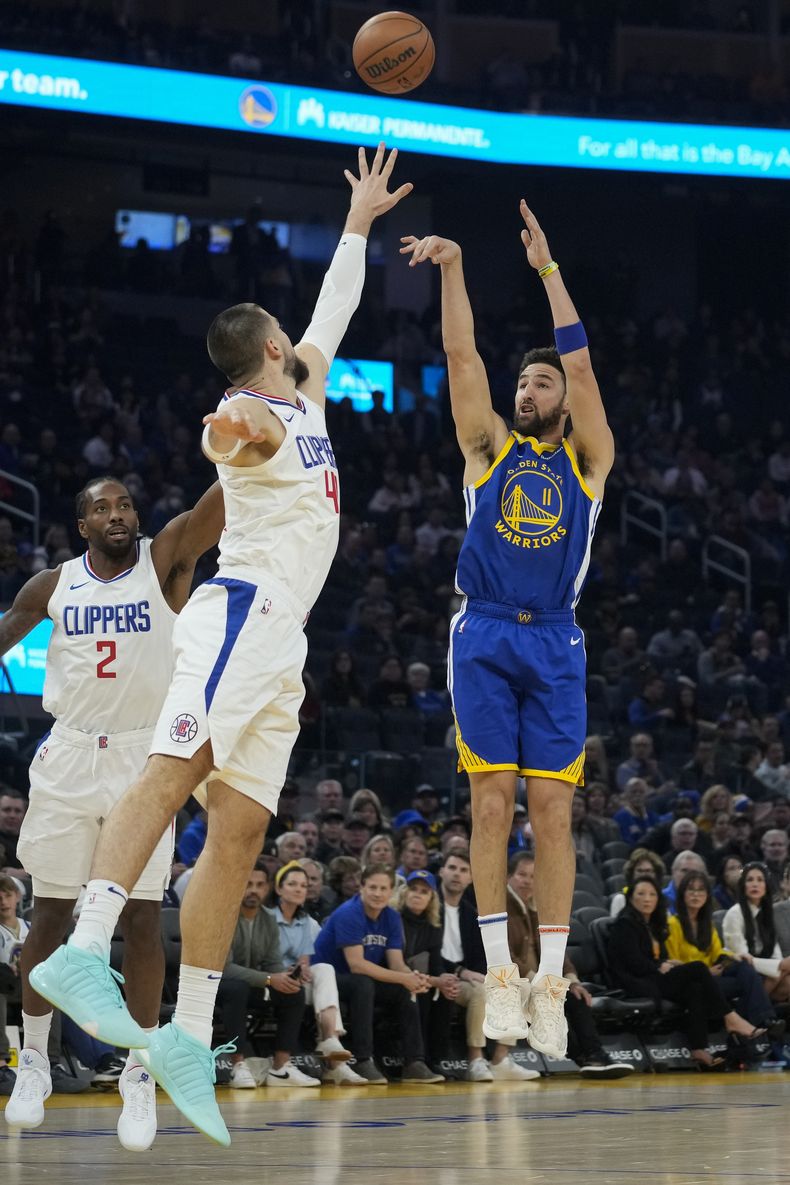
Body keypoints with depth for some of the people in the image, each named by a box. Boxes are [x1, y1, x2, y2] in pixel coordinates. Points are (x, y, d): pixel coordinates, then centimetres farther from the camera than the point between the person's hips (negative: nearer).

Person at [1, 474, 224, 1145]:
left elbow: (218, 504, -19)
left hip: (143, 758, -2)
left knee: (141, 918, -3)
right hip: (69, 757, 2)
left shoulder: (166, 561, -3)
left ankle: (140, 1075, 5)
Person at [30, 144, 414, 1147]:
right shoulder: (255, 414, -3)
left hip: (278, 640, 9)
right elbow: (229, 434, -29)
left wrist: (359, 221, 46)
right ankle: (84, 953, -43)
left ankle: (189, 1038, -5)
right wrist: (236, 429, -52)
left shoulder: (302, 399, 25)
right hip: (242, 611, -9)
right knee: (177, 766, -27)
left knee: (239, 828, 0)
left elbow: (334, 310, 41)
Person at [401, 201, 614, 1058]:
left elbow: (580, 361, 2)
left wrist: (548, 270, 0)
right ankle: (500, 973, -4)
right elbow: (462, 355, 3)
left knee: (552, 809, -3)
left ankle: (550, 982, -2)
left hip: (554, 642, 0)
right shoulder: (490, 448, 13)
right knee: (492, 803, -5)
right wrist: (451, 268, -6)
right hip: (484, 637, 0)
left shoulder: (586, 459, 12)